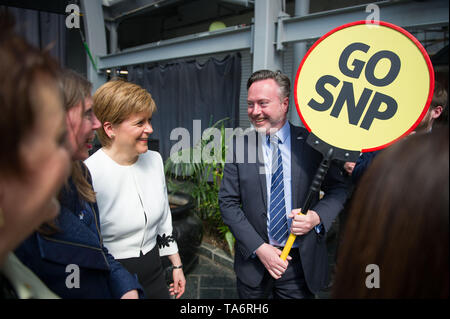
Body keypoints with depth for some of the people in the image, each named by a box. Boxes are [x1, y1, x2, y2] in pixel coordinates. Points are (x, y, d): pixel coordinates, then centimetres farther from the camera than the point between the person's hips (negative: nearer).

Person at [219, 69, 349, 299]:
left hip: (302, 262, -1)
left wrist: (317, 216, -17)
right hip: (253, 260, 1)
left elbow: (338, 188, 3)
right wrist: (259, 247, -13)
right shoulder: (240, 146, -4)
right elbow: (228, 202, -5)